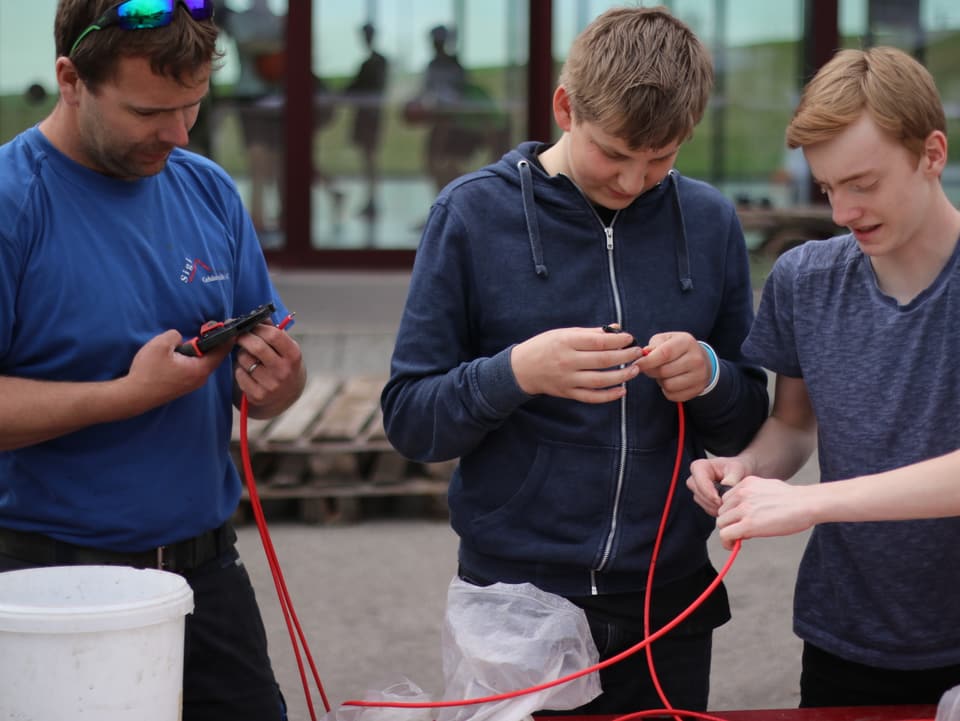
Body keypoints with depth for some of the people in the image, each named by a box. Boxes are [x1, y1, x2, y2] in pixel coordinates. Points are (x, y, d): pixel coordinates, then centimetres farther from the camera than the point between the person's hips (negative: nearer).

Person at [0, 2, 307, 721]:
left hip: (209, 571, 5)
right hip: (62, 577, -5)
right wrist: (131, 394, -21)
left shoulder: (210, 191, 6)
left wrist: (277, 381, -10)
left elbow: (268, 381, 13)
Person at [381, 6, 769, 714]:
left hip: (667, 602, 3)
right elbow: (408, 419, -7)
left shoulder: (710, 222, 2)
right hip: (514, 596, -2)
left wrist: (710, 377, -13)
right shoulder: (473, 213, -6)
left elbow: (747, 425, 8)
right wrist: (516, 373, -24)